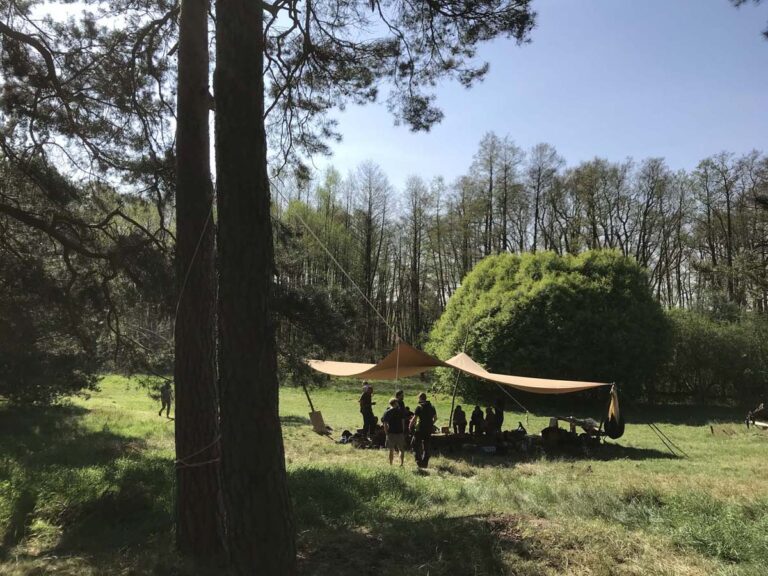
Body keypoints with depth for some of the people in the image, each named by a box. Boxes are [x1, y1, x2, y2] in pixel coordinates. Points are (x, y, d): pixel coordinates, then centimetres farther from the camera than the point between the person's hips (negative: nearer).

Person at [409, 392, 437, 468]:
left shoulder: (419, 407, -11)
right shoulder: (432, 407, 8)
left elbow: (414, 418, -13)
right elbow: (435, 418, 17)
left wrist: (410, 426, 0)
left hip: (420, 429, -6)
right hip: (429, 430, 6)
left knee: (416, 445, 6)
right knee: (426, 446, 13)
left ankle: (419, 460, -4)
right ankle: (425, 463, 13)